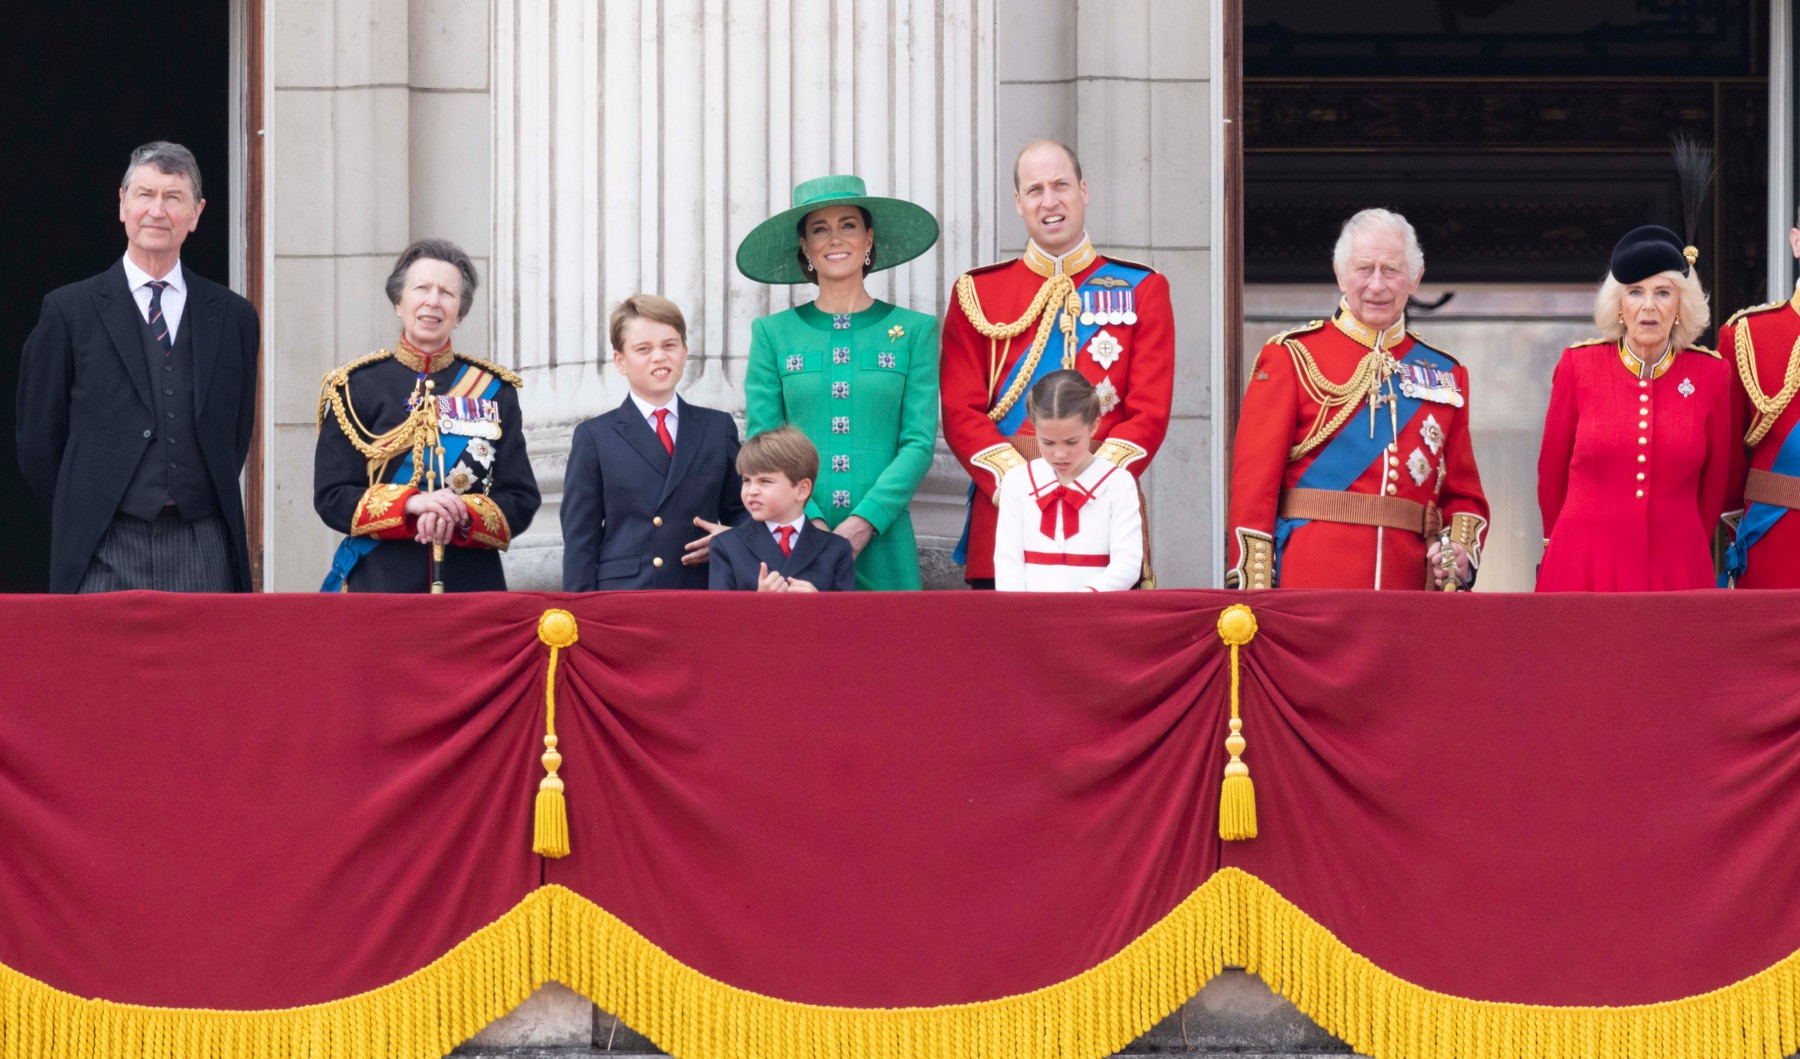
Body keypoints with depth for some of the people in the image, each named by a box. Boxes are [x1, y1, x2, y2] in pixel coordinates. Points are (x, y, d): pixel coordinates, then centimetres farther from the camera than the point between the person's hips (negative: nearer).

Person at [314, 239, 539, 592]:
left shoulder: (494, 390, 9)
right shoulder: (356, 386, 5)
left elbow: (521, 501, 5)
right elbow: (331, 497, 0)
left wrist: (460, 516, -15)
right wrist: (410, 504, -16)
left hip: (473, 587, 1)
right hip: (378, 585, -1)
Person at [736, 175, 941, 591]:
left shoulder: (914, 331, 7)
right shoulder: (773, 334, 8)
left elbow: (919, 443, 1)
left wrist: (865, 521, -13)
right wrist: (808, 522, -12)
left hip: (882, 546, 0)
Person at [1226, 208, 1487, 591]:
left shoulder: (1445, 373, 15)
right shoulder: (1293, 357, 4)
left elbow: (1463, 493, 18)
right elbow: (1253, 483, -2)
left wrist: (1462, 550, -4)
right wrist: (1255, 594, -11)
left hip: (1412, 583, 3)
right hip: (1310, 586, -3)